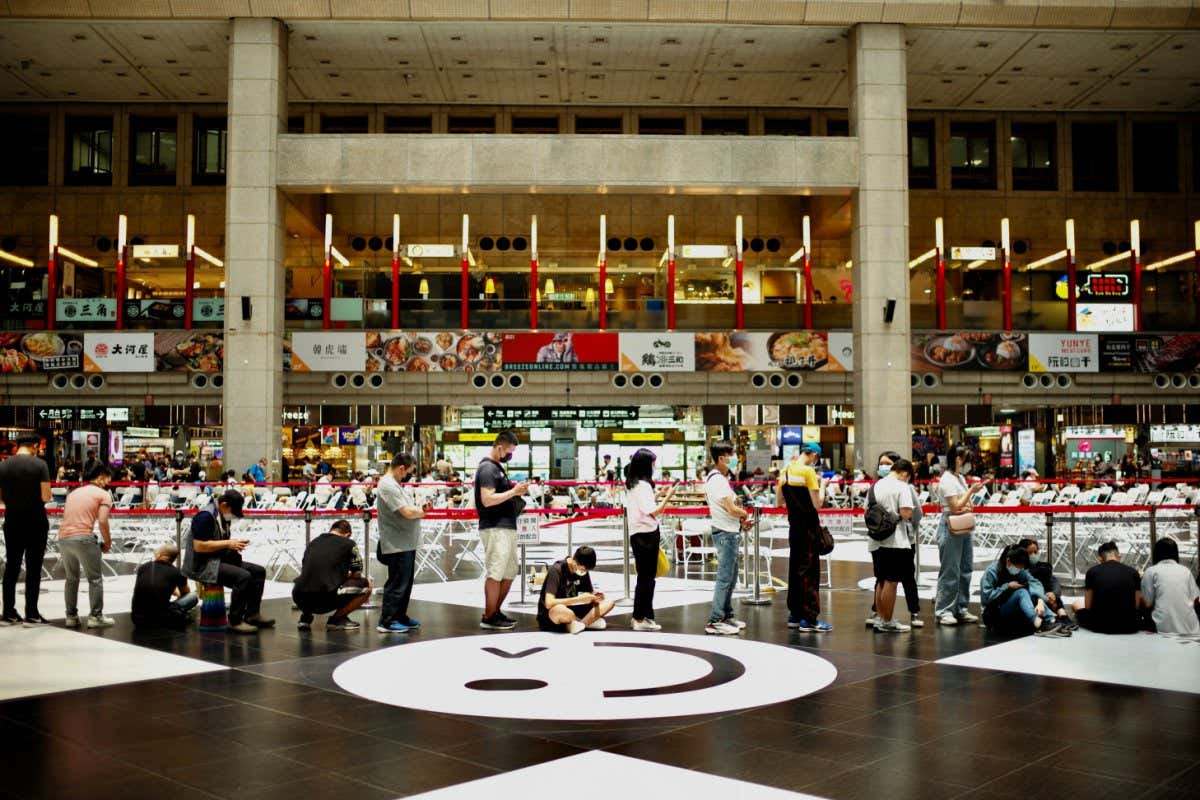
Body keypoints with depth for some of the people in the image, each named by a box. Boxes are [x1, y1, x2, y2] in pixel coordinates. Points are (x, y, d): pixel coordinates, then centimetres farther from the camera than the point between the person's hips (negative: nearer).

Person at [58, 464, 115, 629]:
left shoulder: (74, 492, 22)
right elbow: (102, 521, -10)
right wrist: (108, 542, 2)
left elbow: (66, 517, 23)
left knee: (72, 578, 20)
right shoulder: (104, 494, 1)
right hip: (83, 537, -7)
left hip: (63, 537, 7)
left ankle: (71, 616, 21)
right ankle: (95, 616, 2)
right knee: (95, 579, 4)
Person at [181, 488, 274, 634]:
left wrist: (235, 543, 4)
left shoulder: (224, 516, 13)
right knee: (243, 576, -28)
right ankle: (235, 621, -19)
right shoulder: (205, 516, -18)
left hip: (221, 560, 10)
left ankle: (252, 615, 3)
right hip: (202, 566, -10)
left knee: (259, 571, 1)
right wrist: (228, 543, -20)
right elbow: (199, 546, -24)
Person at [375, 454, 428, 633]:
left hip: (407, 543, 10)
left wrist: (419, 508, 0)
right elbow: (408, 512, -22)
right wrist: (422, 511, -4)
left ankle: (400, 617, 27)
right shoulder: (388, 486, -17)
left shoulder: (398, 485, 16)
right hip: (397, 544, -10)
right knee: (397, 583, -4)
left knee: (406, 582, 17)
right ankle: (387, 622, 3)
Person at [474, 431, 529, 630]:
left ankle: (496, 612, 24)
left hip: (507, 527, 10)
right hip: (495, 529, -10)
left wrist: (517, 490, 12)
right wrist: (513, 492, -17)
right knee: (495, 574, -6)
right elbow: (487, 499, -21)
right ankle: (488, 618, 0)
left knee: (509, 573, 14)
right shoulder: (487, 468, -12)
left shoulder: (497, 467, 20)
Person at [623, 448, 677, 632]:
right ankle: (640, 619, 4)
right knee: (646, 577, -2)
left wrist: (659, 494, 16)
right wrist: (668, 496, -14)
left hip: (637, 534, 10)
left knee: (646, 576, 16)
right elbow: (654, 511, -21)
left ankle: (645, 615, 22)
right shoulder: (643, 485, -18)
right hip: (646, 535, -10)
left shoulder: (632, 484, 12)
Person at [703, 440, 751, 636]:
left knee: (731, 576, 17)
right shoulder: (718, 480, -18)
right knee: (725, 578, -7)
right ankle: (715, 621, -4)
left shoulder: (720, 478, 13)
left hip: (729, 532, 10)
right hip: (726, 533, -10)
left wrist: (741, 520, 6)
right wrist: (745, 514, -2)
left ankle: (727, 615, 26)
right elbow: (732, 509, -22)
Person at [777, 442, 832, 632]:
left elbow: (778, 502, 14)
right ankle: (809, 619, -4)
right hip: (809, 527, -7)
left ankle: (795, 615, 20)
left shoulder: (785, 472, 7)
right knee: (810, 571, -4)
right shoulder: (808, 472, -14)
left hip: (794, 527, 7)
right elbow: (817, 504, -15)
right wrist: (822, 486, 0)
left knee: (795, 569, 14)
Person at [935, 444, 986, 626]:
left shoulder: (960, 478, 16)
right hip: (951, 529, -9)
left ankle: (961, 608, 19)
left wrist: (967, 506, 0)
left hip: (964, 528, 9)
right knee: (950, 572, -7)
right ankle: (943, 611, -2)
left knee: (966, 569, 11)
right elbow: (956, 507, -17)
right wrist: (972, 491, -14)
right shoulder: (947, 480, -13)